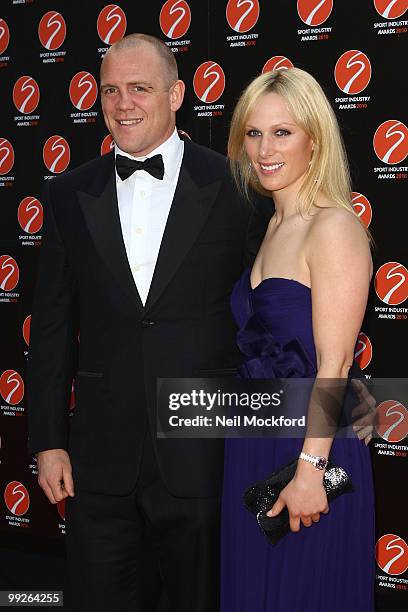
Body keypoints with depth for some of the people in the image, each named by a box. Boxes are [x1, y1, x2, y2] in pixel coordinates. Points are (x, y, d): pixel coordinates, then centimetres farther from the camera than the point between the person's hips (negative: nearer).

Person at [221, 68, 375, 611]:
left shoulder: (334, 228, -15)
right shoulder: (275, 224, 11)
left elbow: (334, 362, -19)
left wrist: (311, 468, -21)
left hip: (308, 445, -8)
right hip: (254, 445, 8)